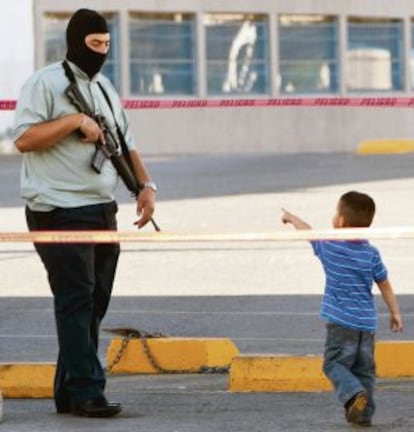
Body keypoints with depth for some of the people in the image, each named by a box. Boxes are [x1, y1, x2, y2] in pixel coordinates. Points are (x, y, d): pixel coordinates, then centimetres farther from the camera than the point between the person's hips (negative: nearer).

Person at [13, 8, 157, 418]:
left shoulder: (105, 89, 19)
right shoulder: (45, 83, -5)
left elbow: (125, 144, 21)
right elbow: (24, 138, -15)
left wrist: (145, 185, 5)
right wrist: (75, 120, -19)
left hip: (102, 211, 8)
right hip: (60, 213, -8)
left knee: (94, 305, 8)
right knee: (76, 302, -11)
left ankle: (69, 392, 14)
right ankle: (86, 390, -14)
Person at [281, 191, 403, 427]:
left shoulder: (330, 248, -7)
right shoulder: (372, 254, 0)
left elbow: (307, 231, 12)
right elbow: (385, 285, 8)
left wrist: (291, 218, 31)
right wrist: (395, 312, 19)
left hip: (341, 322, -4)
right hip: (367, 322, 4)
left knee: (335, 363, 1)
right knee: (364, 368, 12)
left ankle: (354, 393, -23)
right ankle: (364, 413, 11)